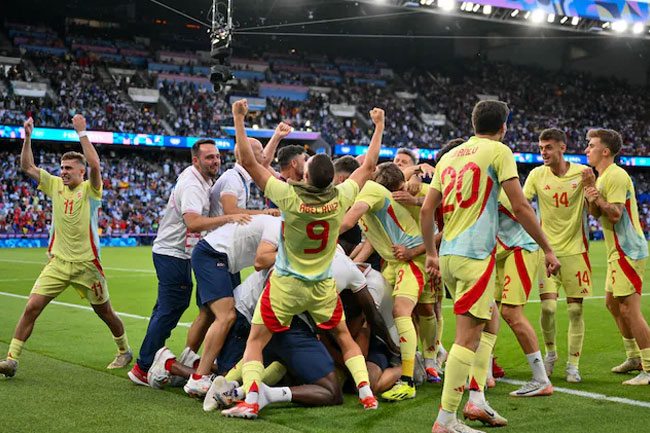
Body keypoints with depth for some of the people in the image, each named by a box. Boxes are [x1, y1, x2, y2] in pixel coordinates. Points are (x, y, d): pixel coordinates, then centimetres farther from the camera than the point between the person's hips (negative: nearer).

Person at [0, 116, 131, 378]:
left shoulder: (90, 189, -6)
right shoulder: (55, 185, 7)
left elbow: (95, 165, -25)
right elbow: (27, 167, 4)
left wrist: (82, 133, -24)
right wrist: (27, 137, -6)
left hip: (86, 265, -3)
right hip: (58, 263, 3)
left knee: (104, 312, 10)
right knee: (32, 307, -9)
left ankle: (124, 351, 31)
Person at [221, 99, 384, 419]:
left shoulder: (289, 196, -22)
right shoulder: (340, 198, -14)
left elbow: (249, 162, -17)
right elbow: (369, 166, 2)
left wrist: (238, 120, -12)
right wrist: (379, 127, 13)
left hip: (286, 284, -3)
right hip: (322, 286, 3)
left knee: (255, 341, 6)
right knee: (344, 336, 22)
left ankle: (250, 400, -8)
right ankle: (366, 392, 15)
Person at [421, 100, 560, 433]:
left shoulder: (449, 156, 16)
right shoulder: (498, 150, -2)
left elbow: (426, 210, 13)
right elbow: (520, 207, -7)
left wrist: (431, 253, 22)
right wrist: (547, 249, 0)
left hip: (447, 255, 8)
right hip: (474, 255, -8)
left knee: (487, 324, 21)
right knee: (468, 336, -7)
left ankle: (477, 400, 17)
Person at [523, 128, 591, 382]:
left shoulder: (582, 173, -2)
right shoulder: (537, 174, 1)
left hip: (575, 249, 0)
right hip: (547, 249, 0)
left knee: (575, 309, 2)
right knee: (548, 306, -8)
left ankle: (573, 365, 14)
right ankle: (550, 352, 19)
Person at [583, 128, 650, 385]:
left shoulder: (616, 176, -14)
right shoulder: (603, 176, 17)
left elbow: (615, 214, -20)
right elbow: (596, 213, 7)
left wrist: (597, 198, -29)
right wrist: (589, 188, -6)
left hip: (628, 251, -11)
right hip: (618, 251, 11)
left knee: (629, 309, -10)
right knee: (613, 303, 17)